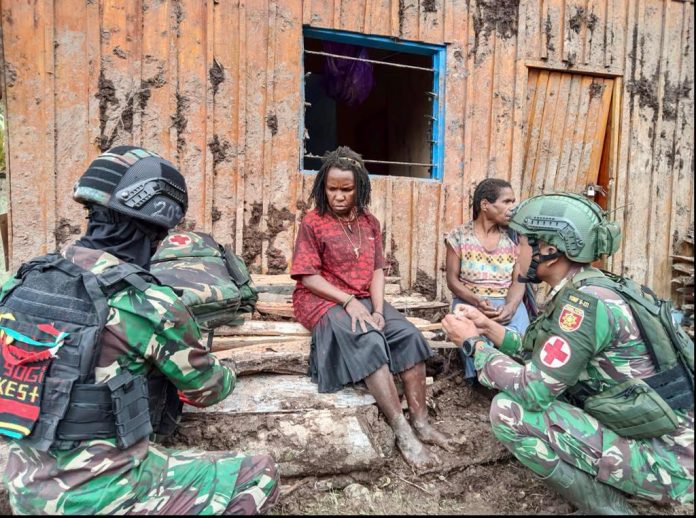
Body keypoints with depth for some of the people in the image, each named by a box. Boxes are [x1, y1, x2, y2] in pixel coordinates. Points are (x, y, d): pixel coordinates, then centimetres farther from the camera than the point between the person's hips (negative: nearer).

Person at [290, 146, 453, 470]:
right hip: (323, 300, -5)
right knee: (370, 342, -31)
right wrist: (348, 301, -20)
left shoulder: (370, 223, 9)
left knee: (409, 334, -18)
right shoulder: (312, 224, -5)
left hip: (364, 299, 5)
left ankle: (420, 421, -11)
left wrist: (377, 309, -13)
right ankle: (402, 431, -25)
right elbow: (308, 277, -11)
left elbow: (377, 270, 4)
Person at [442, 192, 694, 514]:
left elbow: (532, 389, -25)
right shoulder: (586, 291, 5)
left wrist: (473, 343, -12)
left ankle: (608, 507, -1)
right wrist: (487, 327, 8)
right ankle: (604, 486, 17)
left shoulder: (586, 301, -24)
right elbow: (540, 352, 13)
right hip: (642, 432, 9)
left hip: (664, 459, -9)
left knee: (509, 410, -18)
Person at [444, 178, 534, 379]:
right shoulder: (459, 236, -3)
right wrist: (477, 302, -20)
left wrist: (510, 307, -23)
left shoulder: (515, 236, 2)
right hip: (469, 300, -1)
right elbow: (452, 280, -2)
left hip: (508, 302, 2)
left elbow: (518, 280, -1)